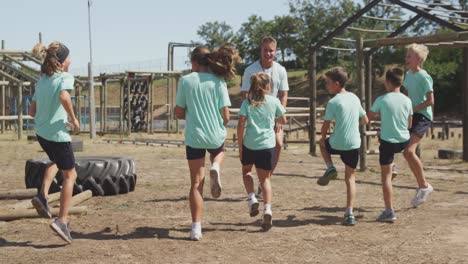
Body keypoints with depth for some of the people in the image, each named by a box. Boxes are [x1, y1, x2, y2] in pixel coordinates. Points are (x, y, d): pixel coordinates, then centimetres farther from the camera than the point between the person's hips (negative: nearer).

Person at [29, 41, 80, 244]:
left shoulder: (41, 81, 12)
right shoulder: (65, 77, -9)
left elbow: (32, 111, 12)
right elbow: (64, 97, -31)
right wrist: (73, 119, -18)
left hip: (41, 133, 7)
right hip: (58, 134, -7)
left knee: (56, 162, 34)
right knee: (70, 175, 5)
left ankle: (42, 196, 14)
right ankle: (62, 221, -1)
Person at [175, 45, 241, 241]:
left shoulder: (185, 81, -4)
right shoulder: (218, 81, -3)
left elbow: (179, 113, -1)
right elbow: (226, 115, -5)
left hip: (194, 137, -1)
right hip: (216, 136, 1)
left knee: (196, 184, 7)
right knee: (219, 151, 38)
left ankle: (196, 228, 2)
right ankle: (215, 168, 3)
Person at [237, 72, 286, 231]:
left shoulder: (247, 103, 0)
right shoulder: (274, 101, 3)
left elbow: (241, 125, -6)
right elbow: (283, 120, 14)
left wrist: (240, 146, 1)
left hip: (249, 145, 0)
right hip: (268, 145, 1)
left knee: (246, 171, 25)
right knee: (265, 178, 10)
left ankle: (252, 198, 5)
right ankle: (267, 209, -7)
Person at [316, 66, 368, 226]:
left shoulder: (333, 102, -10)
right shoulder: (355, 98, 8)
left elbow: (326, 125, -8)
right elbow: (365, 120, 16)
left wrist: (322, 139, 10)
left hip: (337, 144, -4)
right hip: (354, 145, 4)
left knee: (322, 144, 31)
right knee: (350, 178, 12)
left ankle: (330, 168, 11)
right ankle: (349, 214, 4)